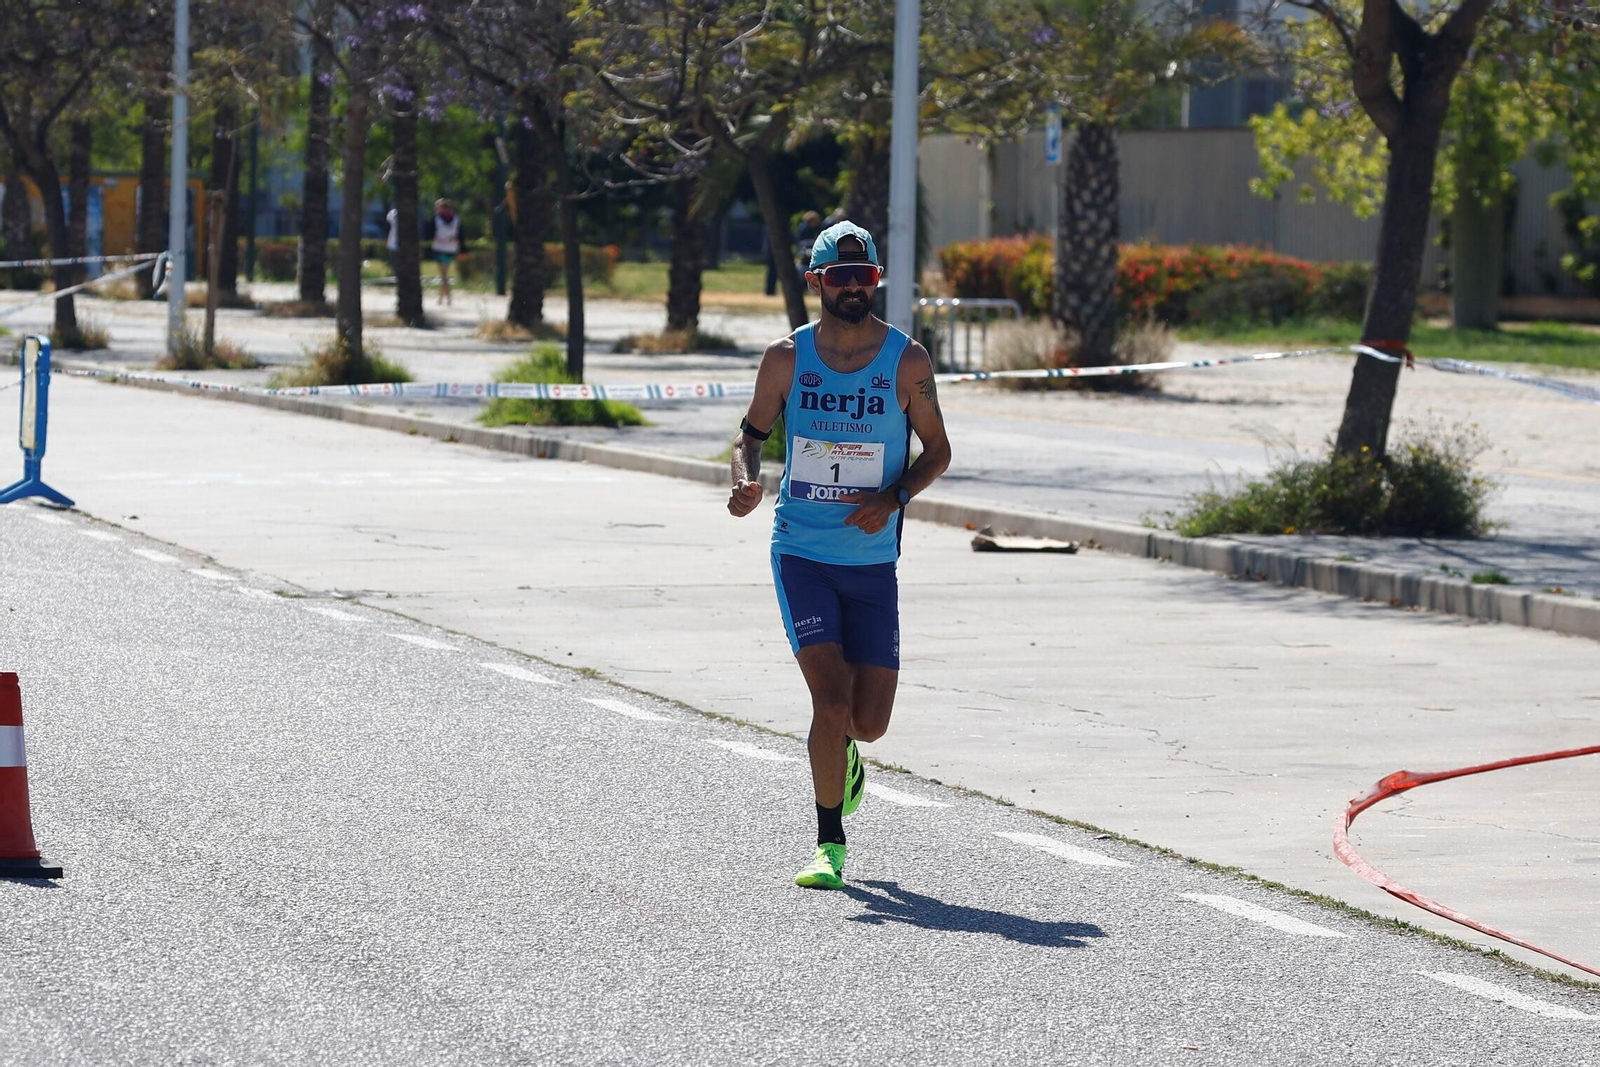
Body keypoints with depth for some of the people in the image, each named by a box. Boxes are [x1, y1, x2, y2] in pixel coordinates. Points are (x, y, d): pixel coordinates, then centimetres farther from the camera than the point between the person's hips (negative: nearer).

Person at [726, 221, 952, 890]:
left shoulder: (906, 360, -1)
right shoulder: (787, 358, 0)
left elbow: (937, 450, 6)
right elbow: (751, 435, 11)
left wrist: (894, 498, -12)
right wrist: (745, 481, -11)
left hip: (872, 563, 1)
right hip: (800, 554, -1)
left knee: (869, 721, 1)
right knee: (832, 700, -15)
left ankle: (841, 751, 40)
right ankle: (829, 847, -1)